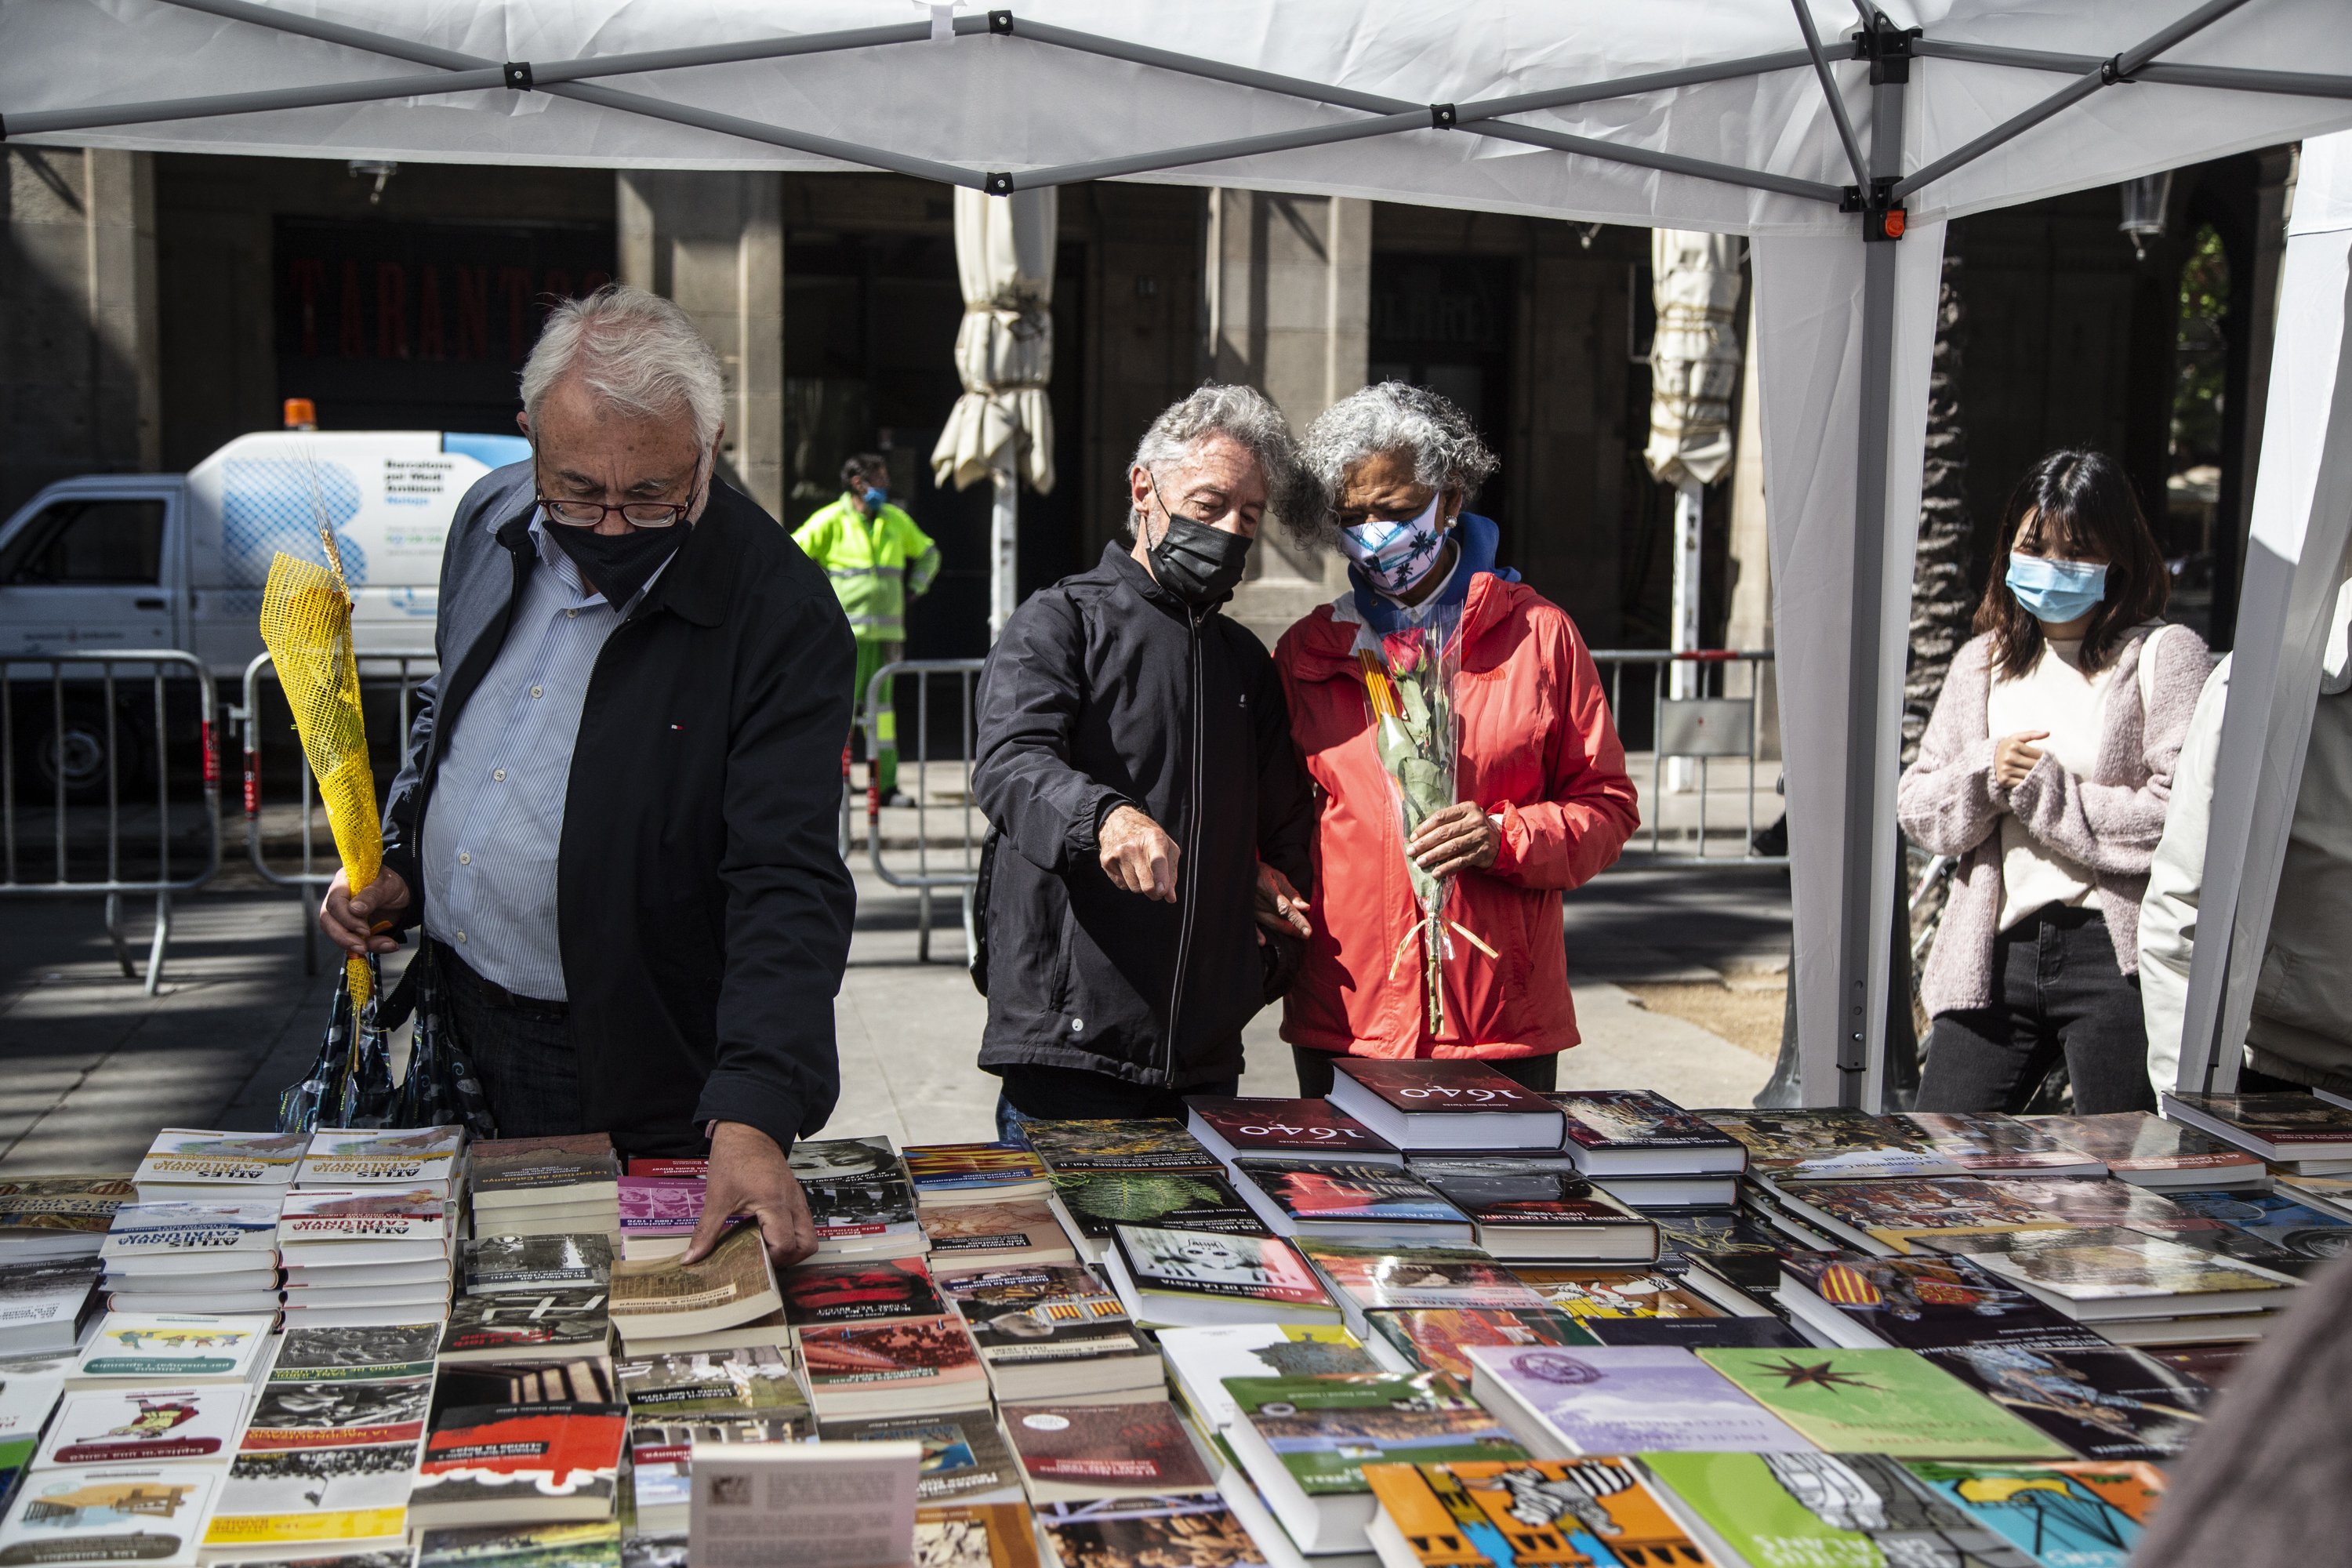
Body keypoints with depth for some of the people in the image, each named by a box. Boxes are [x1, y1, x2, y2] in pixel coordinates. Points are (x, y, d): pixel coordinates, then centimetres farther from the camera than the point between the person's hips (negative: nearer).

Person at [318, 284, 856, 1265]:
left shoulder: (781, 616, -21)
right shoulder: (491, 522, -1)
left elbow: (787, 885, -27)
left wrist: (749, 1119, -37)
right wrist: (394, 867, 4)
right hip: (444, 1022, 6)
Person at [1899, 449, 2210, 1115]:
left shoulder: (2164, 654, -1)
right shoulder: (1983, 661, 16)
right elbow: (1915, 807, 13)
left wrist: (2043, 789, -7)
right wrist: (1985, 775, -7)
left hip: (2118, 955, -5)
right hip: (1995, 952, 5)